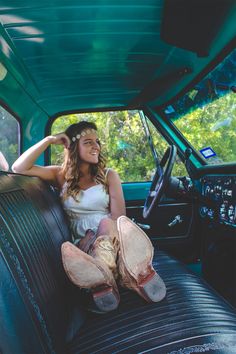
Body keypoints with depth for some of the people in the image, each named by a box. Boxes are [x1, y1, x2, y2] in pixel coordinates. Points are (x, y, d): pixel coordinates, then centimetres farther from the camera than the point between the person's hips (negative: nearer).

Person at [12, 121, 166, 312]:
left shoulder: (109, 175, 9)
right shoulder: (62, 176, 12)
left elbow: (119, 216, -5)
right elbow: (19, 168, 1)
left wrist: (100, 235, -23)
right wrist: (49, 140, -3)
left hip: (109, 236, 0)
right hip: (81, 241, 1)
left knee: (106, 225, -36)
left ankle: (102, 281, -43)